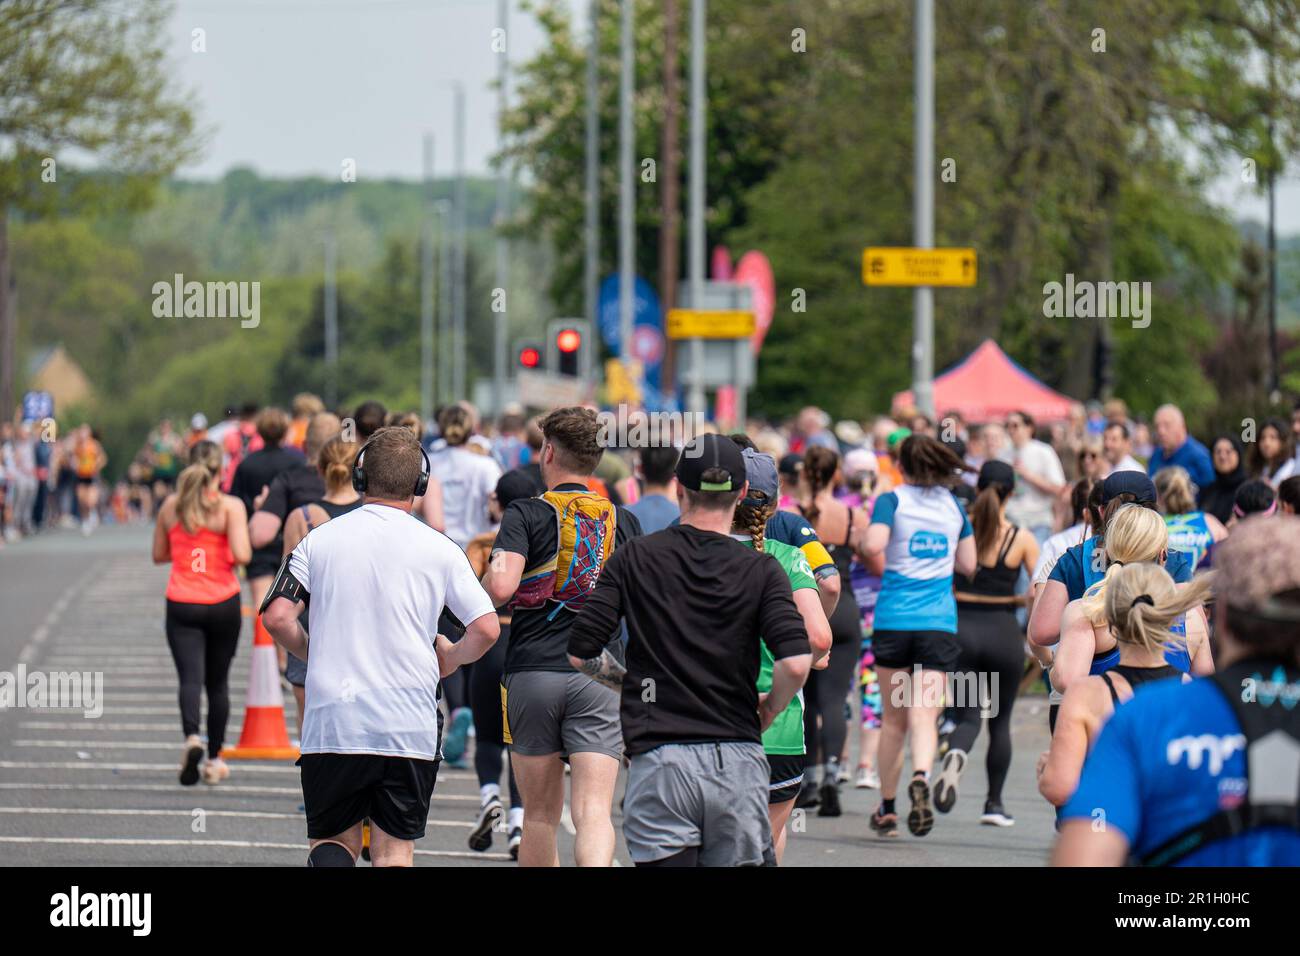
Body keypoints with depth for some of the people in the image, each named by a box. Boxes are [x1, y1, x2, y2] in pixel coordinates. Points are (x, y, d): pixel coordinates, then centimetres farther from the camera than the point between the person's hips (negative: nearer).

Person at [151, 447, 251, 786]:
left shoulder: (171, 505, 4)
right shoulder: (230, 506, -6)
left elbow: (158, 555, 14)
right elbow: (241, 554, -17)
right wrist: (238, 553, 5)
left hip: (181, 604, 1)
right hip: (223, 605, -1)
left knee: (190, 678, -8)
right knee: (218, 682, 14)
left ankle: (192, 737, -36)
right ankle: (215, 760, 20)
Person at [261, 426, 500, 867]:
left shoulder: (320, 539, 3)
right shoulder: (438, 549, 1)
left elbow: (276, 617, -3)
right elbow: (486, 629, -2)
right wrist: (448, 659, 18)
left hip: (332, 722, 0)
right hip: (411, 726, 0)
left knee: (333, 840, 10)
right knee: (395, 850, 7)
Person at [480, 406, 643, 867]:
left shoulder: (525, 514, -1)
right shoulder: (624, 521, 8)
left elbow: (500, 586, -15)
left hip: (531, 673, -1)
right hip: (600, 675, 1)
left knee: (540, 816, 12)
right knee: (593, 811, -9)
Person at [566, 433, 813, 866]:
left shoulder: (634, 558, 3)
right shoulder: (761, 570, 0)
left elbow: (580, 651, 1)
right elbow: (796, 663, -12)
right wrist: (768, 710, 8)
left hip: (659, 761, -1)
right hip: (739, 763, 1)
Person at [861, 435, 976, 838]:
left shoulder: (892, 500, -3)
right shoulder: (953, 505, 9)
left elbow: (874, 546, -19)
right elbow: (968, 564, 12)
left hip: (894, 619, -1)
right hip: (940, 622, 1)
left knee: (893, 718, 12)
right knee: (925, 716, -6)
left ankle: (887, 808, 20)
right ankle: (921, 776, -36)